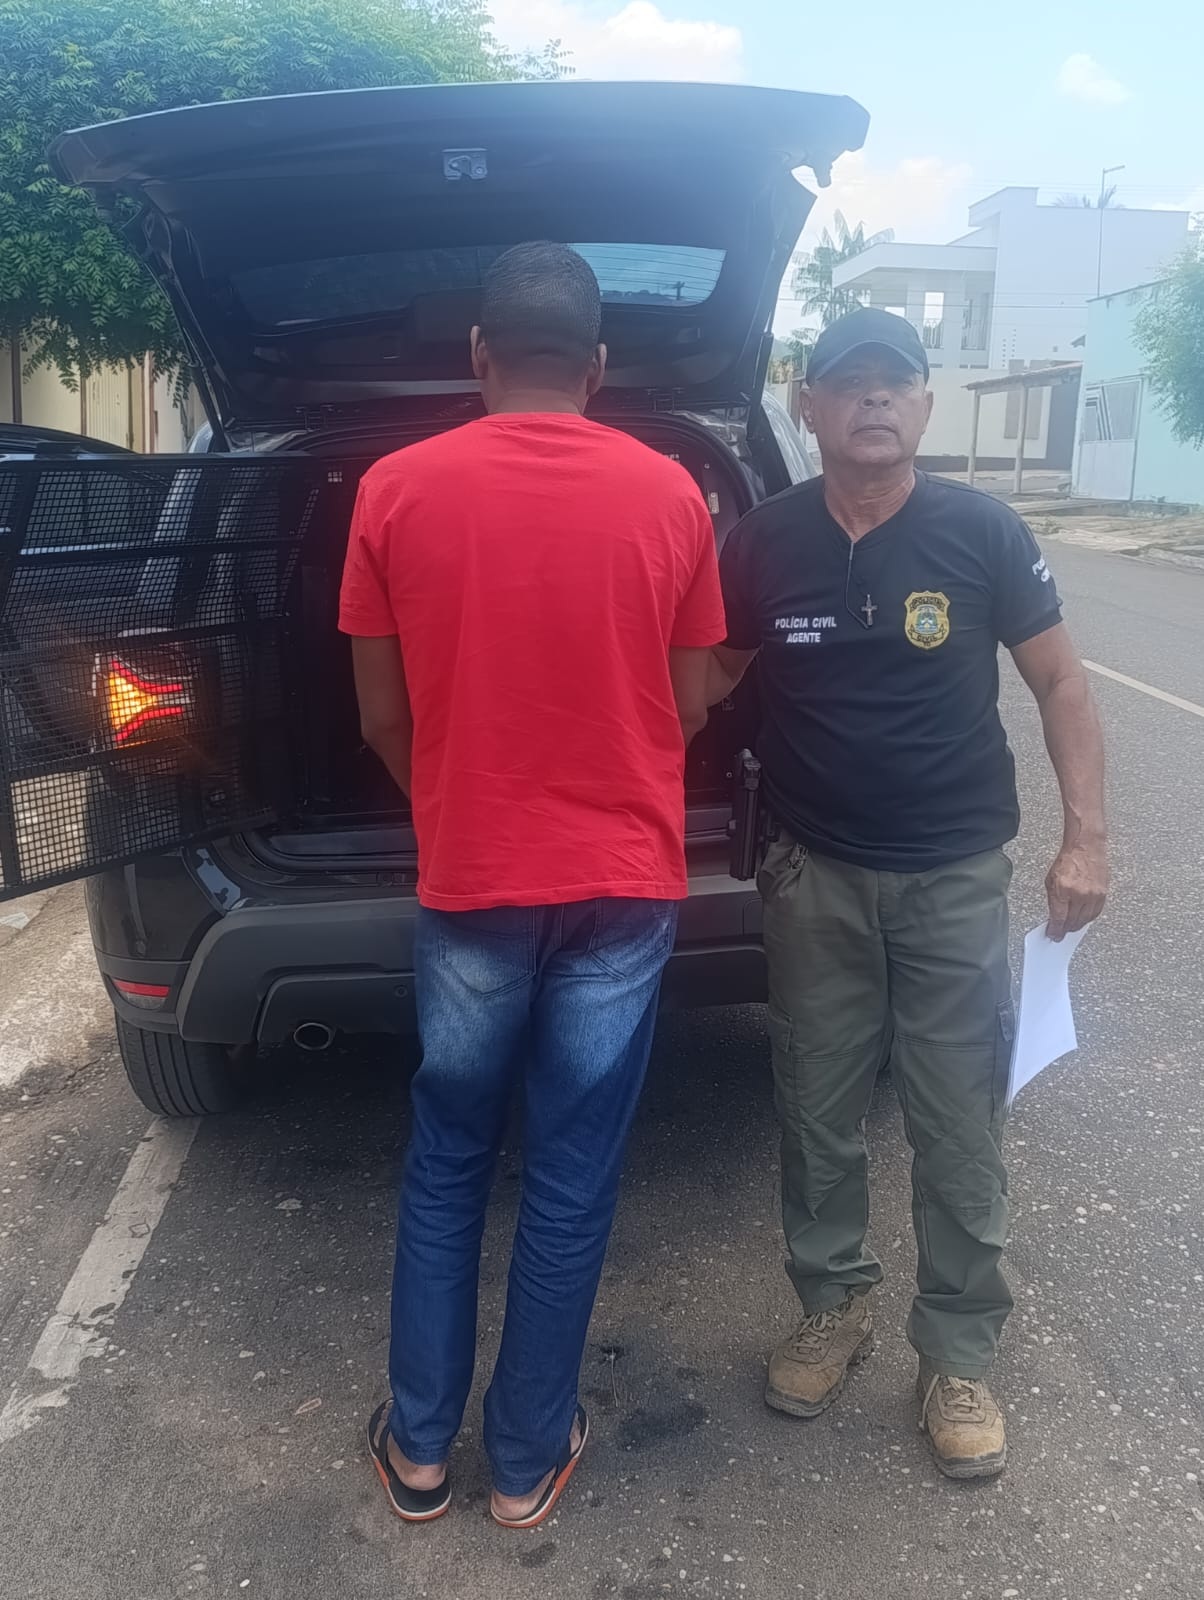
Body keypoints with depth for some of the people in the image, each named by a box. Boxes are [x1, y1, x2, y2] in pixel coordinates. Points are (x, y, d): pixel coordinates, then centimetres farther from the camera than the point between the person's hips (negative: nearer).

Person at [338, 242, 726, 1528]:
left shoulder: (395, 490, -6)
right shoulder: (668, 494, -4)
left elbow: (382, 719, 0)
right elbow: (688, 711, 3)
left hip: (467, 886, 0)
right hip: (623, 887, 0)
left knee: (444, 1166, 18)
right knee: (571, 1183, 12)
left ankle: (418, 1447, 30)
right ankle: (528, 1459, 28)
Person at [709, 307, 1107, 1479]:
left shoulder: (981, 533, -7)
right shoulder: (766, 542, -3)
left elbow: (1061, 684, 0)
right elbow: (711, 678, 9)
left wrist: (1085, 836, -6)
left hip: (955, 877, -1)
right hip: (816, 876, 2)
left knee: (958, 1131, 6)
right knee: (818, 1115, 13)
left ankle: (959, 1354, 25)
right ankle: (834, 1305, 35)